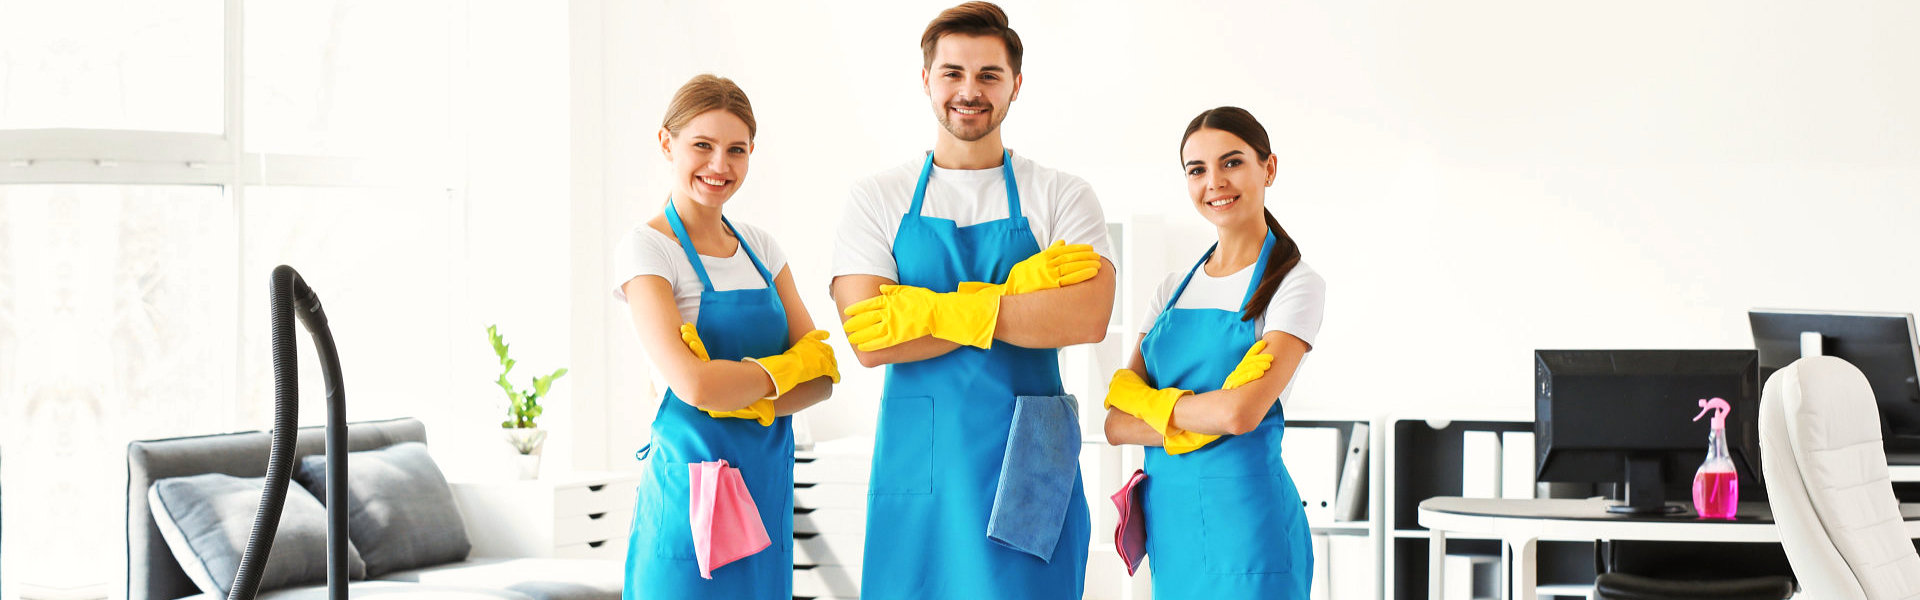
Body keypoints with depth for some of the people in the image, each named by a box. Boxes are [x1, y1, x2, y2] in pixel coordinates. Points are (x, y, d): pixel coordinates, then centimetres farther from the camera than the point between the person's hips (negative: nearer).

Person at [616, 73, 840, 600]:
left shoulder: (760, 247, 10)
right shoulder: (647, 248, -8)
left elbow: (822, 377, 3)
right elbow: (694, 385, -21)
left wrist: (749, 401, -15)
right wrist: (790, 366, -7)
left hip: (767, 482, 6)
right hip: (695, 482, -6)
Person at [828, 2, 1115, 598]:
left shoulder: (1062, 197, 4)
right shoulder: (876, 198, 5)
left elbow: (1087, 319, -14)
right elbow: (869, 341, -9)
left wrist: (938, 310, -17)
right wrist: (1018, 289, -13)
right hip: (917, 469, 1)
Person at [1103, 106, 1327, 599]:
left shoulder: (1295, 283, -6)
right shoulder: (1175, 289, 11)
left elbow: (1241, 413, -20)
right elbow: (1117, 425, 3)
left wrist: (1144, 399, -5)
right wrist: (1208, 415, -13)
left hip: (1243, 517, -5)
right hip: (1169, 517, 5)